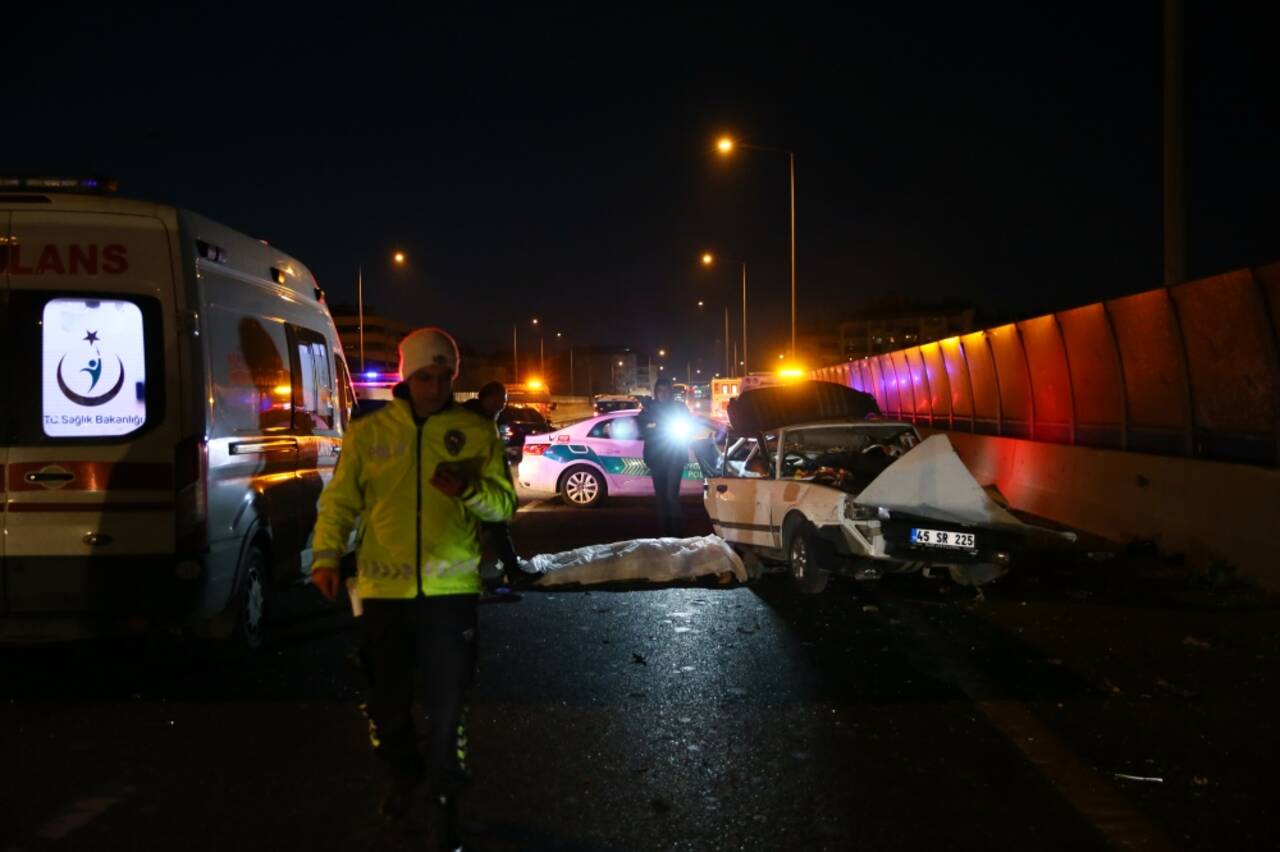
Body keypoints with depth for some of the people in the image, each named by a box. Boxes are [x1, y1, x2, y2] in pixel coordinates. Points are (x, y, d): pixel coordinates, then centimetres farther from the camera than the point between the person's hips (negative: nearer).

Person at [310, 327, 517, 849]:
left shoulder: (477, 433, 3)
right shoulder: (368, 433, 3)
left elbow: (504, 504, 1)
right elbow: (338, 502, 3)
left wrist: (471, 489, -19)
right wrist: (327, 557, -12)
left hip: (450, 589, -1)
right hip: (384, 588, 1)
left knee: (448, 706, 5)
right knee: (387, 699, 16)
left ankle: (443, 802, 23)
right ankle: (401, 776, 42)